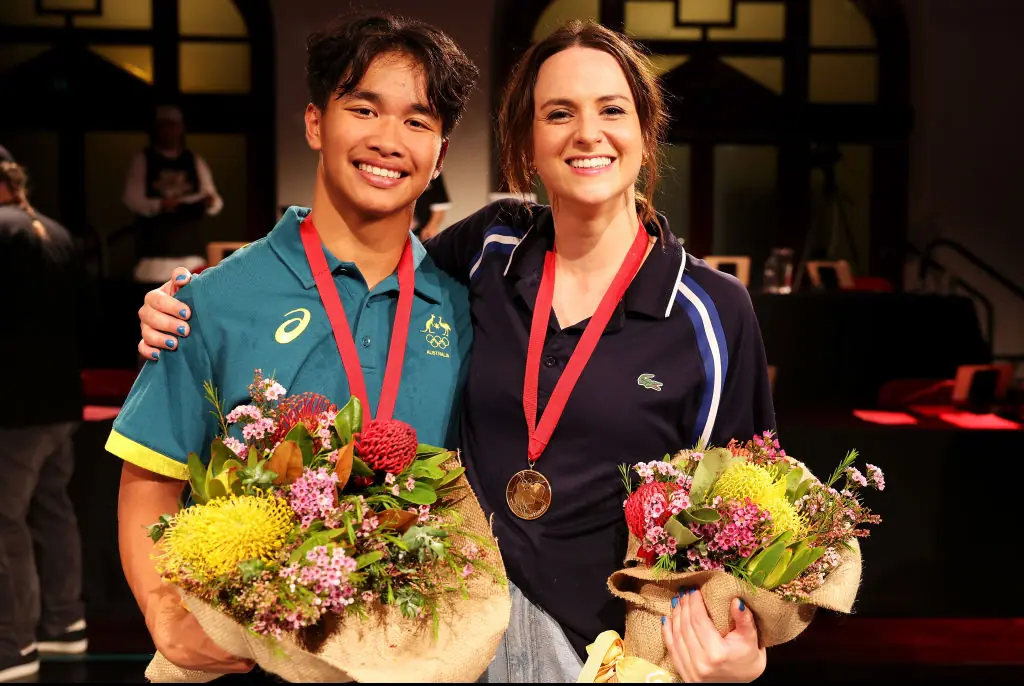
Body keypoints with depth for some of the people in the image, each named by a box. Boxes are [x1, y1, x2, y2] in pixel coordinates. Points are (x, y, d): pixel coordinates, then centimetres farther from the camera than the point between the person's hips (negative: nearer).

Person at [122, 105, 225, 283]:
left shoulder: (195, 162, 13)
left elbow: (216, 203, 10)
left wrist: (210, 202, -14)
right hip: (156, 246, -2)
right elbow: (132, 199, -2)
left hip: (192, 244, 2)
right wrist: (159, 205, -20)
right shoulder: (142, 160, 7)